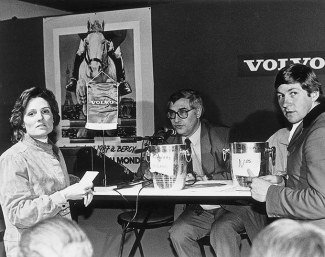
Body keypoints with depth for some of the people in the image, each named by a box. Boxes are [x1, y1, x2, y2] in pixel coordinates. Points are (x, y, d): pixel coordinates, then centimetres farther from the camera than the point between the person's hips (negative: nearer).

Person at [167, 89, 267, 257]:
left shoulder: (222, 136, -9)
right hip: (199, 210, 4)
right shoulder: (171, 144, 5)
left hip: (233, 207, -4)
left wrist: (206, 179, -23)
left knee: (221, 231, -31)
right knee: (177, 233, -20)